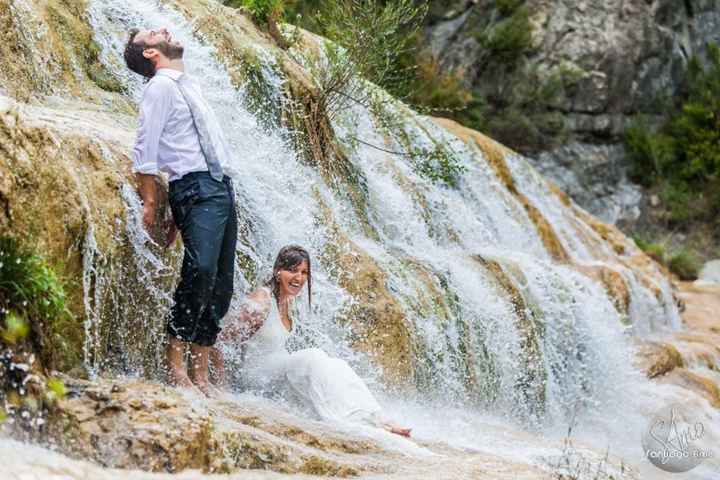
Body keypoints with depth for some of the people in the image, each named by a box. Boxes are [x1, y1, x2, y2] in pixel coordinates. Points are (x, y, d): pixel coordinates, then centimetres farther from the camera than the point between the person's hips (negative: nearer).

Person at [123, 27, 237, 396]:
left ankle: (200, 373, 5)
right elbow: (144, 151, -8)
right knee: (200, 271, -23)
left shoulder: (188, 86, 23)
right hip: (195, 189, -8)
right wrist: (150, 203, -12)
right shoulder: (160, 87, -3)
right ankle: (175, 363, -17)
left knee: (220, 285, 4)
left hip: (221, 187, 9)